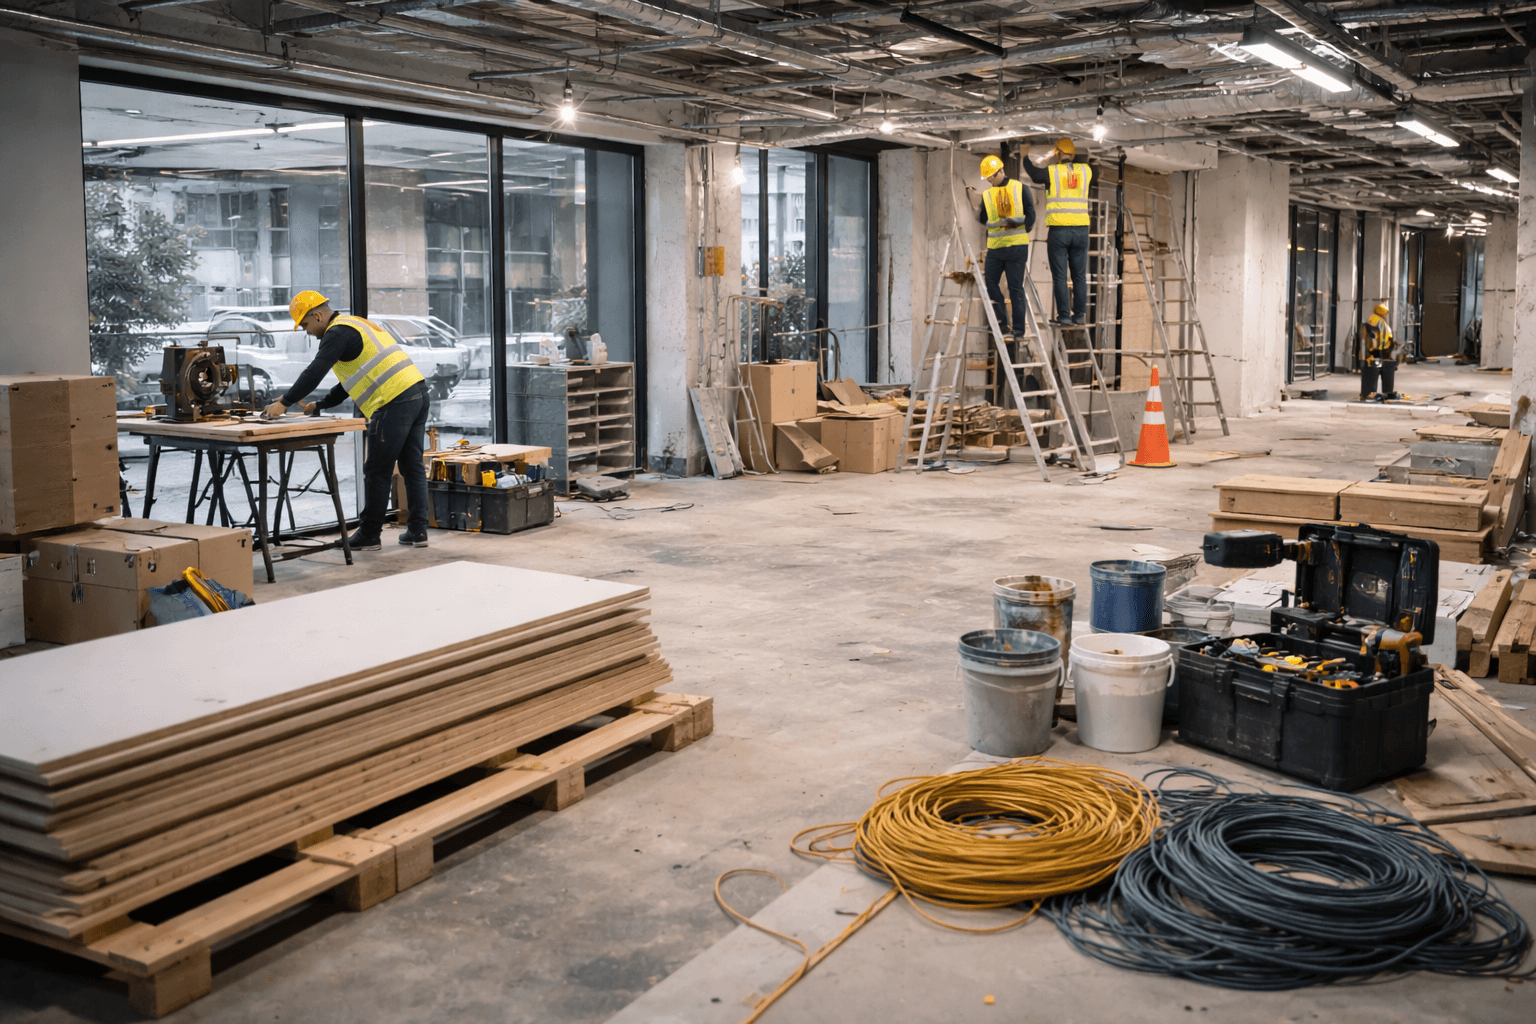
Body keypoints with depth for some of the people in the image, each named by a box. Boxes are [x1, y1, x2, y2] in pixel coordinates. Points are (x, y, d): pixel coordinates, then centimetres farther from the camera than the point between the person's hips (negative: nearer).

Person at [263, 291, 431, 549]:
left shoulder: (338, 332, -5)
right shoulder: (357, 325, 27)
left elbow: (314, 372, -14)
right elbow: (350, 381, 32)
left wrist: (284, 403, -8)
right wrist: (320, 405, 29)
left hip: (394, 404, -10)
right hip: (419, 394, 10)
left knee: (377, 472, 0)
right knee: (412, 467, 11)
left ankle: (369, 535, 8)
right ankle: (417, 531, 13)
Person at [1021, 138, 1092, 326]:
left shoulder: (1051, 172, -2)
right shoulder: (1085, 171, 6)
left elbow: (1034, 175, 18)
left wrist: (1026, 156, 35)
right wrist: (1074, 159, 45)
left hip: (1058, 230, -3)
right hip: (1080, 230, 3)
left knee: (1060, 276, 2)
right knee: (1079, 275, 8)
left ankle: (1064, 315, -1)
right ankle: (1080, 315, 8)